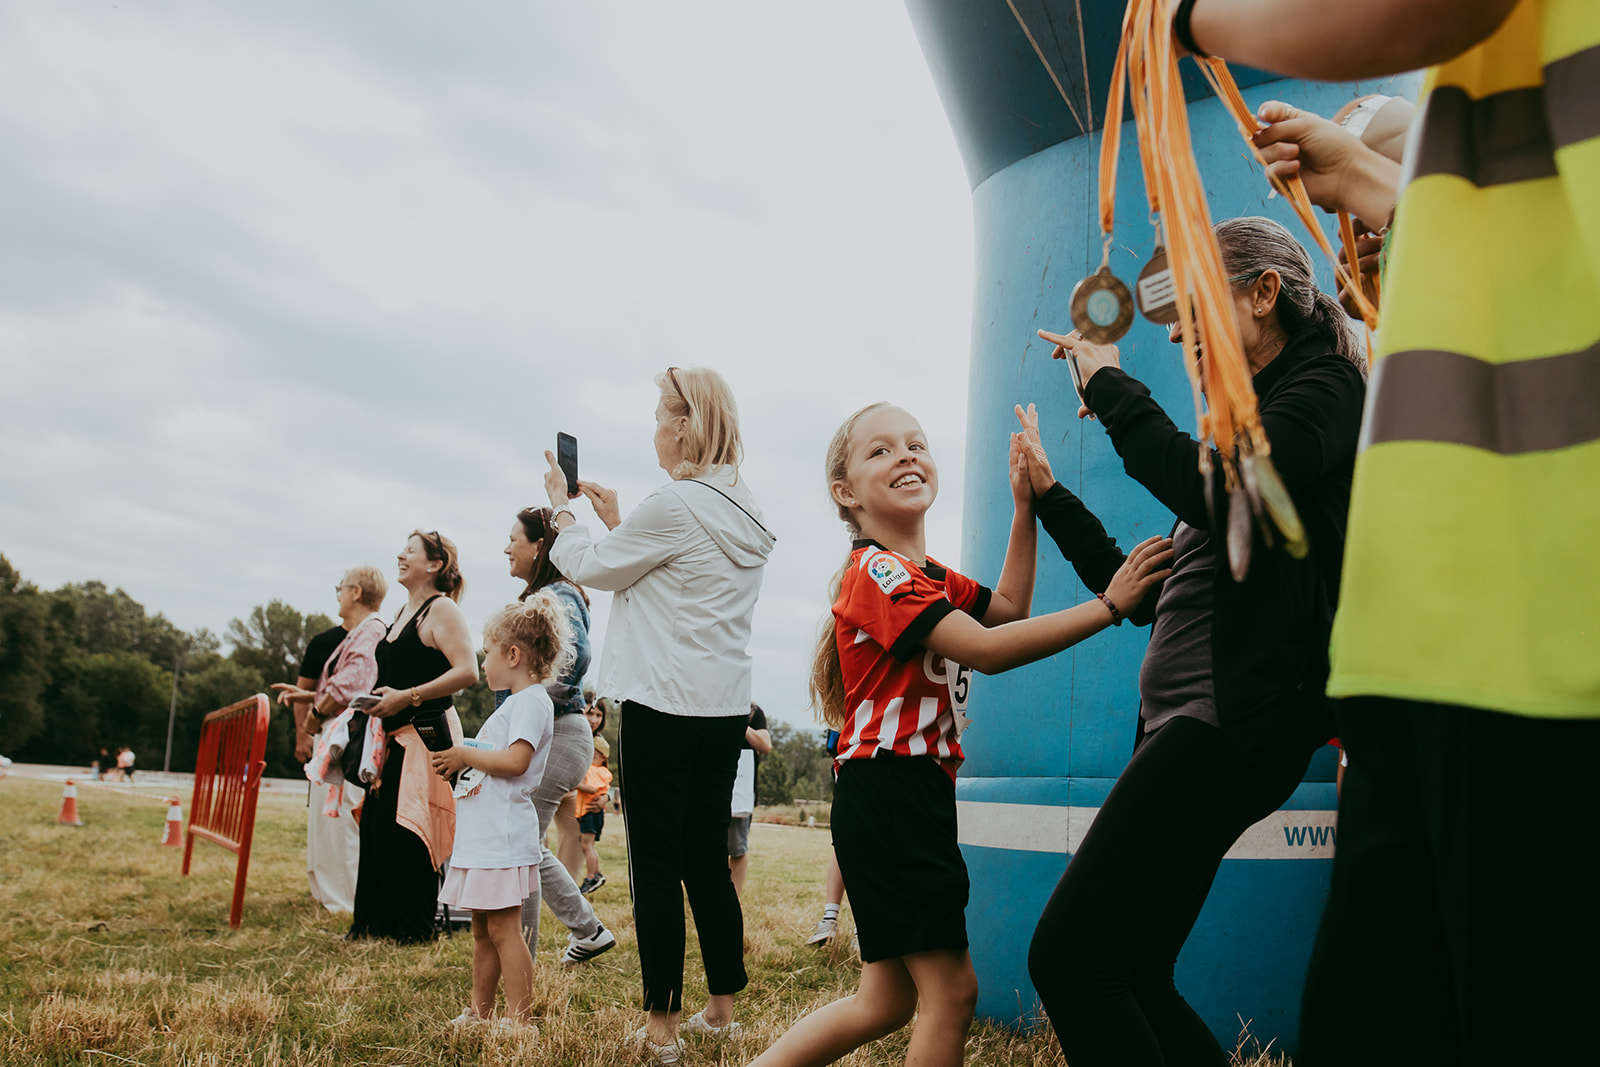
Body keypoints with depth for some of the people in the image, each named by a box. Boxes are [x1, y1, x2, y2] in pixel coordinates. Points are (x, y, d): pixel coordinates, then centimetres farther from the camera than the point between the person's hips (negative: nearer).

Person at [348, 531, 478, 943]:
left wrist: (407, 697, -22)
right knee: (376, 828, 8)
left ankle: (413, 928, 5)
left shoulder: (441, 609, -9)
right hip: (395, 738, 9)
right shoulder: (403, 612, 19)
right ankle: (374, 922, 19)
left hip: (427, 735, -9)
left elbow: (467, 671, -21)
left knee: (402, 834, -7)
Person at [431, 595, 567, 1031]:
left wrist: (465, 755, -12)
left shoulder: (532, 701, -11)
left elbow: (515, 761, -24)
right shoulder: (514, 702, 20)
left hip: (504, 834, -10)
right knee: (482, 929, 16)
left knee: (504, 928, -7)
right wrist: (460, 759, 15)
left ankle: (520, 1019, -2)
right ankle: (479, 1011, 25)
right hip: (483, 833, 10)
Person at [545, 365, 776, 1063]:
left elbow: (589, 567, -3)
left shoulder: (675, 504, -15)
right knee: (708, 861, 15)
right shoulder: (744, 510, 11)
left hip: (665, 709, -8)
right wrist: (615, 519, 21)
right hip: (726, 709, 8)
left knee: (656, 864, 1)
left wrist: (562, 507, 13)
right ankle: (723, 1009, 24)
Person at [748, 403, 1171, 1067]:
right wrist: (1110, 605, -22)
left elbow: (1008, 607, 21)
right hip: (887, 793, -10)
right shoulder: (878, 571, -14)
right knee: (952, 990, -3)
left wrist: (1024, 503, 14)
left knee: (889, 999, 15)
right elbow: (989, 650, -23)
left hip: (916, 795, 10)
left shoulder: (928, 576, 18)